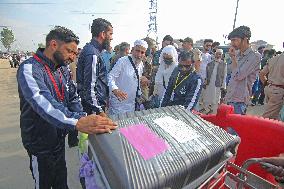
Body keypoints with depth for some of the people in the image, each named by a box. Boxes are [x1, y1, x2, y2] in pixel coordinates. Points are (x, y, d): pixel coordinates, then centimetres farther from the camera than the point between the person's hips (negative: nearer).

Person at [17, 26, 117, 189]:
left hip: (59, 139, 7)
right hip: (41, 143, -6)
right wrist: (78, 122, -55)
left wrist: (84, 118, -17)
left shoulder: (61, 70, 4)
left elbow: (72, 98, 3)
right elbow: (42, 102, -41)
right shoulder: (29, 68, -23)